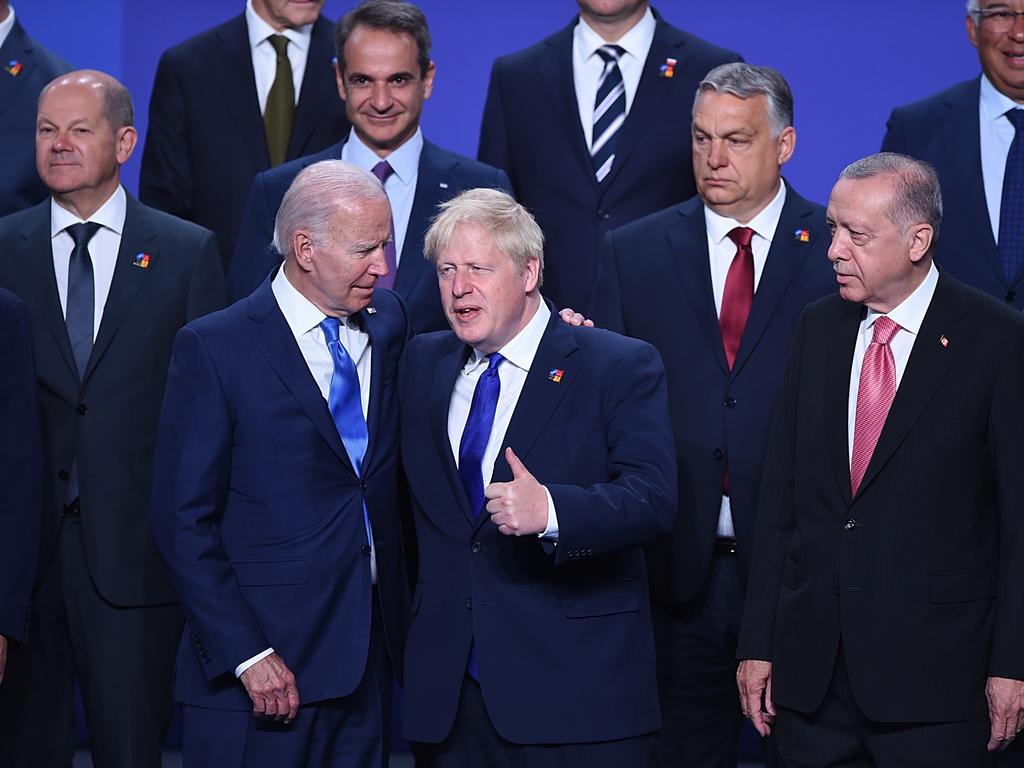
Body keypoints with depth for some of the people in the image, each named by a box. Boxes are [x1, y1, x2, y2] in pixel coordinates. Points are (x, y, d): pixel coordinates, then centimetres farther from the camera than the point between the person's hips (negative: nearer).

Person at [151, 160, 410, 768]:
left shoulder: (389, 320, 8)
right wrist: (244, 654, -15)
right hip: (261, 663, -5)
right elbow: (185, 521, -8)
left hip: (371, 653, 5)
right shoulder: (213, 348, -7)